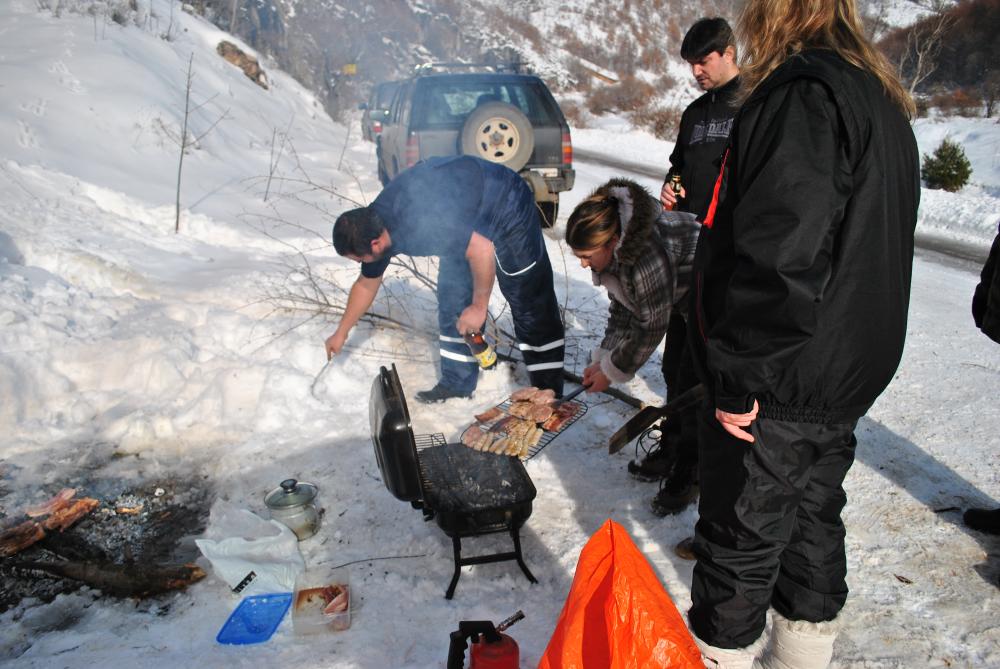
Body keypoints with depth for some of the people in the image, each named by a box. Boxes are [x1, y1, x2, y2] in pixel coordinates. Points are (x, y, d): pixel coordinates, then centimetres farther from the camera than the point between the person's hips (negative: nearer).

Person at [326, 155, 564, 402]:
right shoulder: (374, 227, -7)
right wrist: (341, 333, 20)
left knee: (530, 304, -7)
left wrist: (479, 306, -22)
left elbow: (482, 249, -33)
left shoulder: (418, 224, -37)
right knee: (451, 299, 6)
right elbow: (366, 285, 10)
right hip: (469, 217, 9)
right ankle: (457, 382, 17)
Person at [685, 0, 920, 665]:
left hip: (779, 386, -9)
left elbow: (781, 256, -29)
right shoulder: (881, 101, 13)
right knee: (813, 512, 22)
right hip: (847, 380, 10)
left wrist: (740, 378, -23)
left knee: (742, 532, 6)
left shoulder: (800, 95, -19)